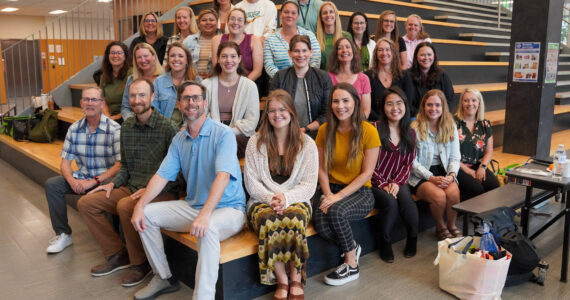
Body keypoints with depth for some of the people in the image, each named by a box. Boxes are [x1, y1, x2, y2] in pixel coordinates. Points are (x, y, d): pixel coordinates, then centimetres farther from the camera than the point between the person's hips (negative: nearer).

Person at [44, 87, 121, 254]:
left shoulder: (115, 129, -14)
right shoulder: (74, 129, 5)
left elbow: (119, 165, -17)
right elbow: (65, 162, 5)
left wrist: (94, 181, -22)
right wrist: (72, 181, -16)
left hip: (106, 179, -6)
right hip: (82, 177, 6)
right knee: (52, 185, -11)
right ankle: (63, 235, 2)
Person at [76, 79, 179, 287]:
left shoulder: (167, 127, -13)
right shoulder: (126, 127, 10)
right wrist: (113, 183, 1)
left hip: (162, 191, -7)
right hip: (131, 188, 8)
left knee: (125, 207, -33)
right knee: (86, 203, -2)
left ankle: (141, 262, -9)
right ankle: (117, 254, 10)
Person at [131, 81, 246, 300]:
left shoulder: (223, 134, -14)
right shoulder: (179, 139, 8)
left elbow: (223, 176, -27)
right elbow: (162, 176, 3)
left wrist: (205, 215, -38)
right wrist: (140, 205, -12)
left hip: (228, 208, -7)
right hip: (192, 206, 7)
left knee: (208, 229, -38)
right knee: (147, 214, -3)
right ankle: (164, 278, 13)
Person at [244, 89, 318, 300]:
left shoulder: (306, 144, 7)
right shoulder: (255, 142, 9)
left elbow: (309, 184, 0)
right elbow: (251, 181, 2)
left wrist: (286, 198, -18)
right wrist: (270, 198, -16)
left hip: (296, 201, 0)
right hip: (262, 201, 0)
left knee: (295, 217, -35)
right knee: (267, 218, -35)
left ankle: (296, 280, -19)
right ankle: (282, 281, -21)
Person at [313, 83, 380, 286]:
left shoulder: (368, 131, -8)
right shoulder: (325, 130, 3)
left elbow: (366, 173, -10)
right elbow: (322, 168, 3)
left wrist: (339, 196, -18)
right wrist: (328, 195, -13)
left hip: (359, 191, -3)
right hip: (331, 188, 3)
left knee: (337, 212, -34)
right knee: (321, 225, -27)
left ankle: (351, 266, -9)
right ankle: (352, 246, 7)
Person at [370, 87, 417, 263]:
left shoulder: (410, 133, 10)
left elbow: (408, 163, 8)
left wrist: (397, 183, -8)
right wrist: (383, 185, -13)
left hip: (398, 181, 3)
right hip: (376, 182, -3)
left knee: (406, 200, -28)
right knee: (390, 202, -31)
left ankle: (413, 240, -5)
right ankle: (385, 243, -8)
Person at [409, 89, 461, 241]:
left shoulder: (450, 127, 8)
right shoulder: (415, 129, -6)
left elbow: (455, 157, 7)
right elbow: (413, 162, -7)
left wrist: (451, 175, -12)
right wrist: (432, 178, -17)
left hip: (444, 172, 3)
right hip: (420, 176, -3)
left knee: (453, 193, -28)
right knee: (439, 195, -30)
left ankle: (452, 225, 1)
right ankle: (440, 227, 1)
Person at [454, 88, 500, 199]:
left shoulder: (485, 124, 14)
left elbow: (489, 151, 15)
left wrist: (482, 167, -5)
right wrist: (466, 169, -12)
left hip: (478, 167, 4)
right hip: (459, 167, -4)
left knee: (495, 187, -24)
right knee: (477, 188, -29)